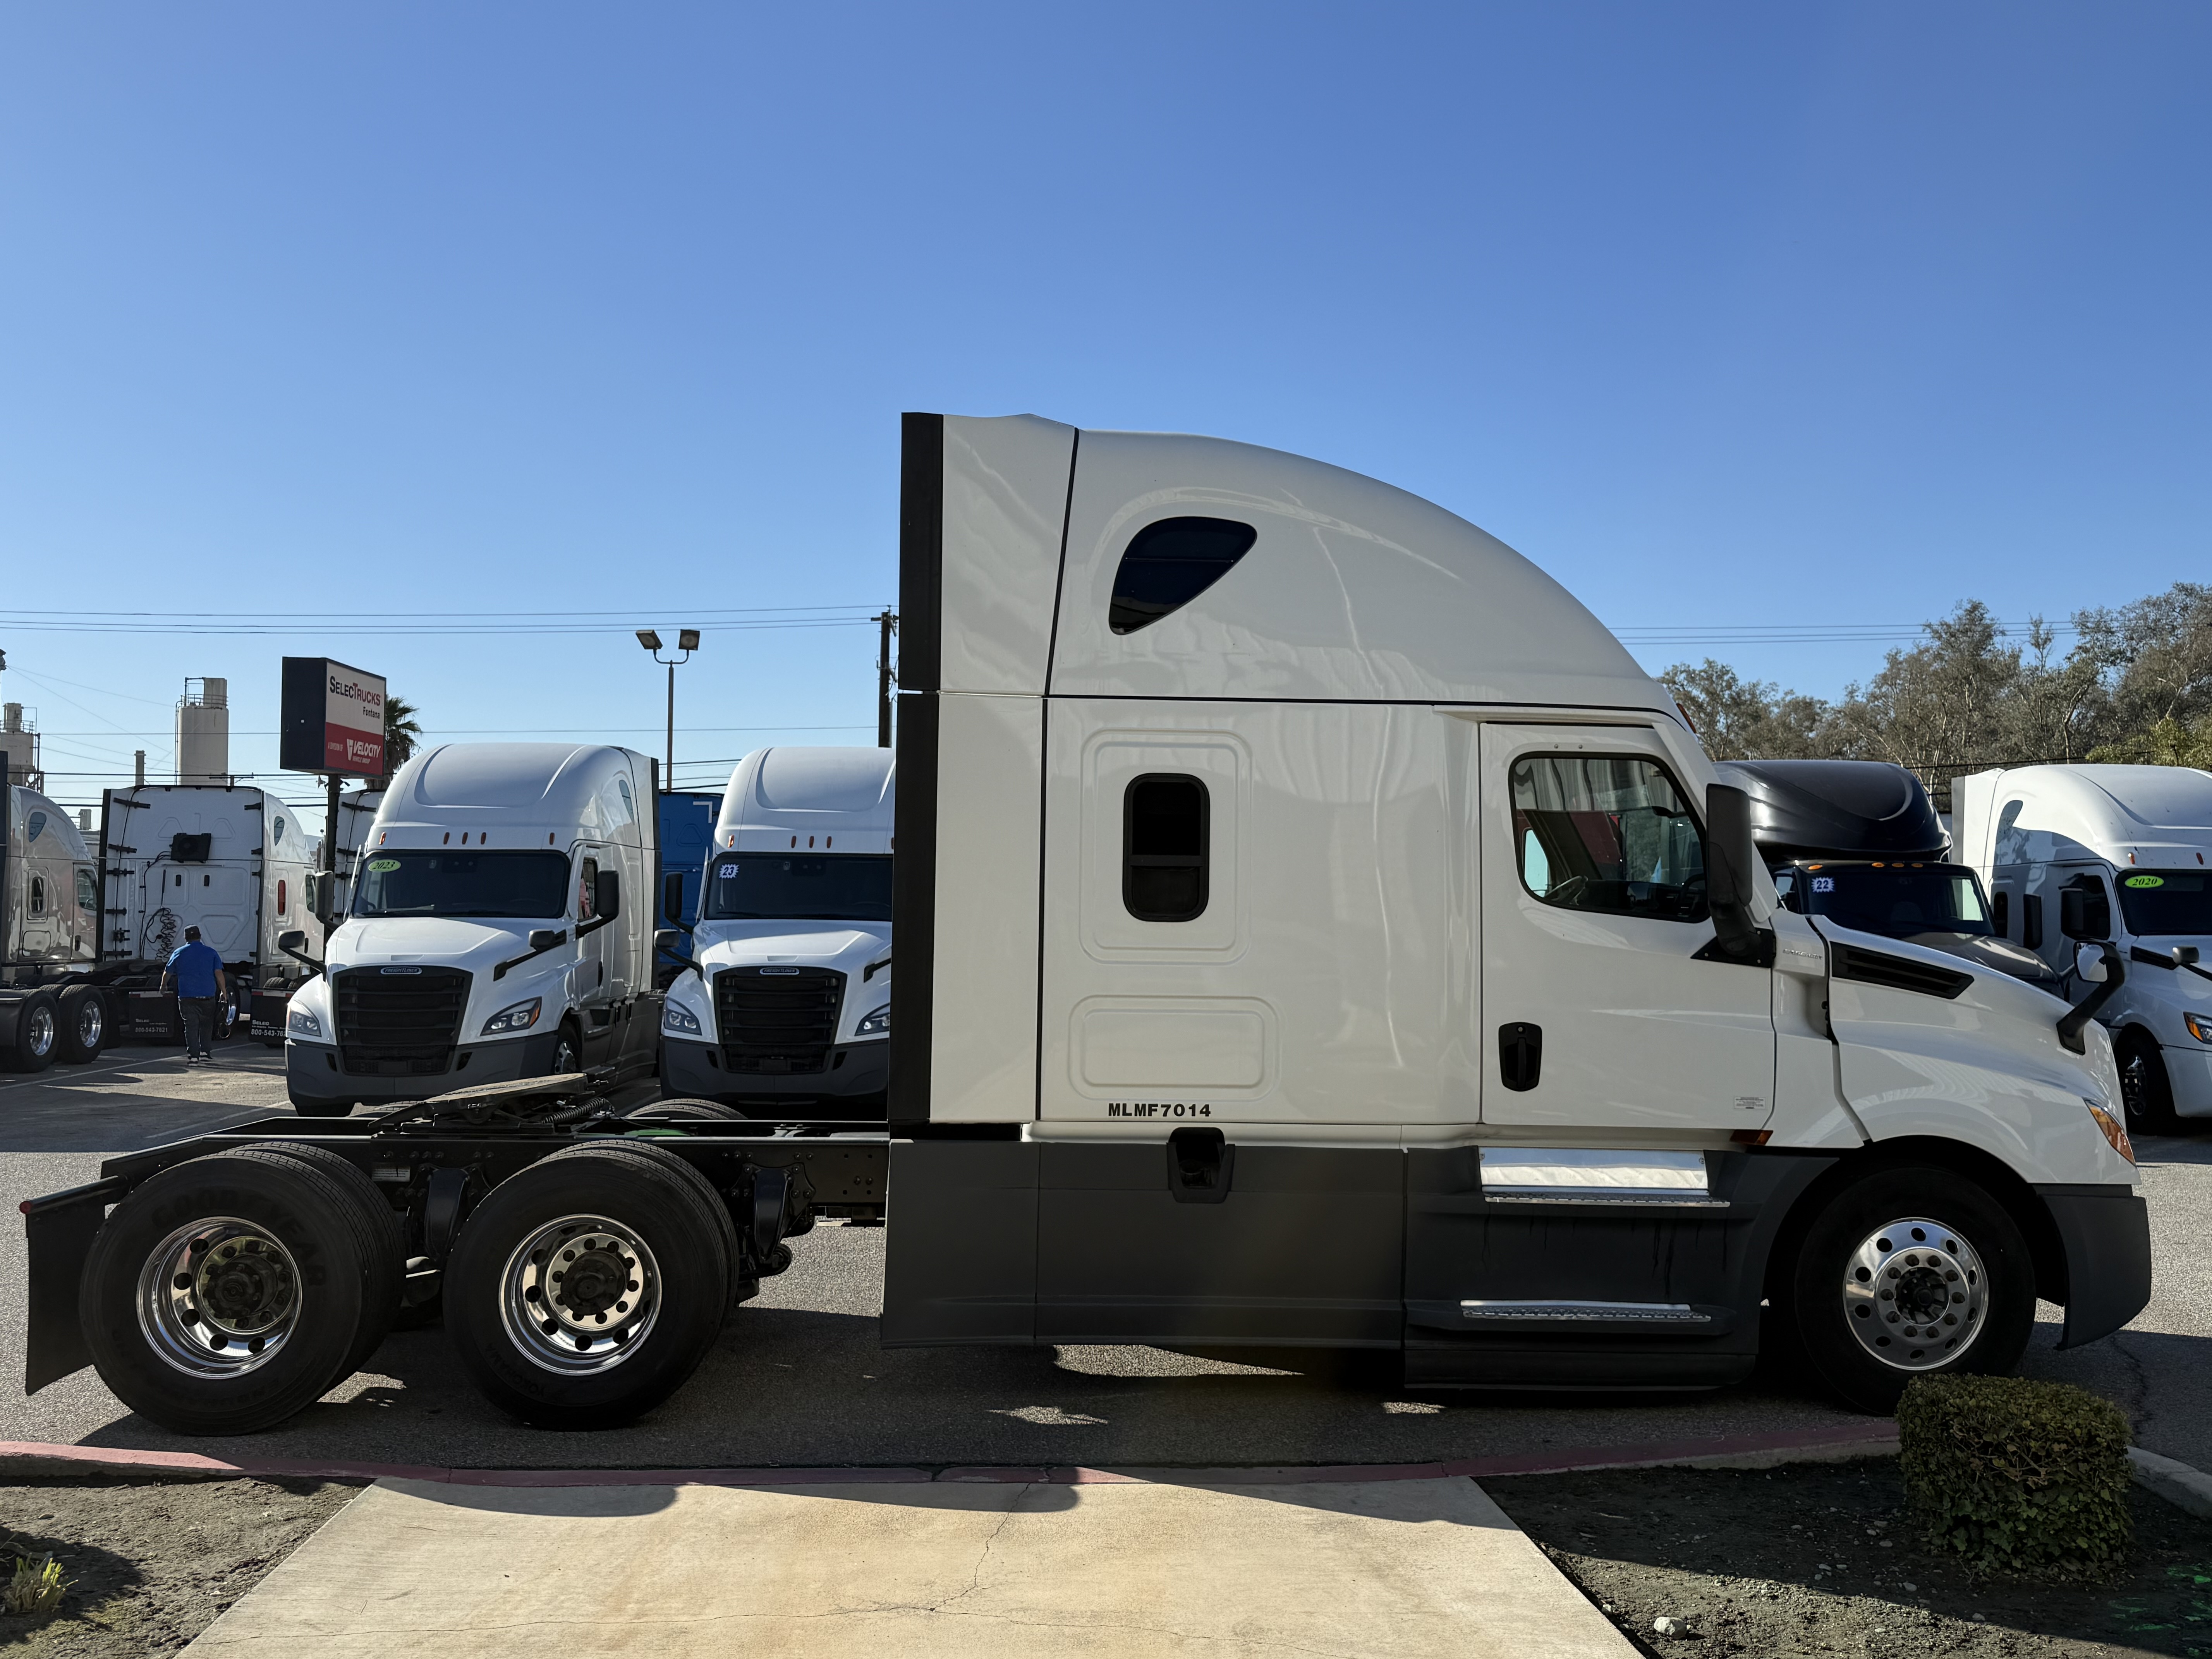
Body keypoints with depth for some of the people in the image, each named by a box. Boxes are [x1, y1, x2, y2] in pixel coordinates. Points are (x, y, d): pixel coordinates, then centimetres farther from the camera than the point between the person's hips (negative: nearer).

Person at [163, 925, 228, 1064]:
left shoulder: (178, 953, 8)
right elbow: (219, 974, -1)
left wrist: (163, 987, 36)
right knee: (206, 1025, 15)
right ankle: (205, 1051, 13)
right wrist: (224, 992, 6)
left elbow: (167, 973, 18)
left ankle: (193, 1054, -8)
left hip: (187, 997, 0)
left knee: (191, 1026, -1)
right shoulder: (212, 953, 5)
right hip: (208, 996, 0)